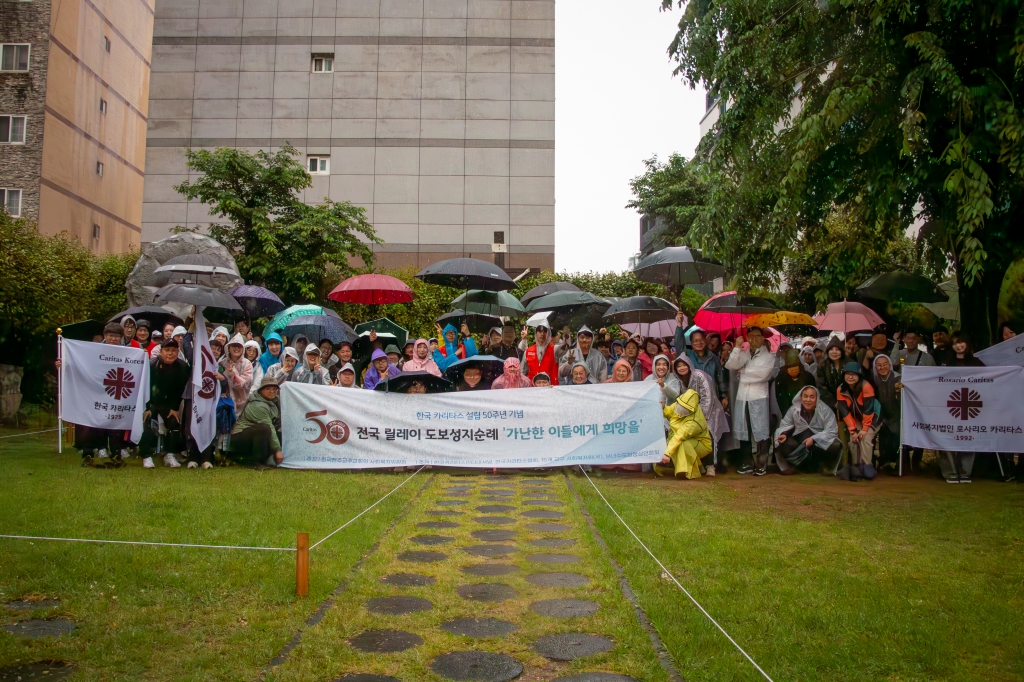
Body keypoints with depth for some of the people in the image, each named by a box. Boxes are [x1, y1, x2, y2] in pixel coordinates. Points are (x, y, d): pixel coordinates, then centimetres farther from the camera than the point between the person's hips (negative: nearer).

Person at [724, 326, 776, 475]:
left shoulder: (768, 356, 5)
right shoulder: (743, 353, 12)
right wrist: (737, 347, -10)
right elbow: (731, 365, -5)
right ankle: (747, 463, 15)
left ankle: (761, 465, 1)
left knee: (759, 431, -4)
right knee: (745, 431, 7)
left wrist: (743, 370, -3)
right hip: (742, 396, 3)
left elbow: (762, 373, -12)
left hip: (758, 397, -3)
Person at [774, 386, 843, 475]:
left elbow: (832, 431, -18)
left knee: (835, 445, -31)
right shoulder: (794, 409, -5)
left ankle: (828, 467, 4)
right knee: (781, 443, -24)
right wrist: (784, 434, -21)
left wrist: (813, 439, -29)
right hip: (799, 444, 2)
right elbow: (785, 424, 3)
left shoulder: (825, 410, -13)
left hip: (821, 442, -1)